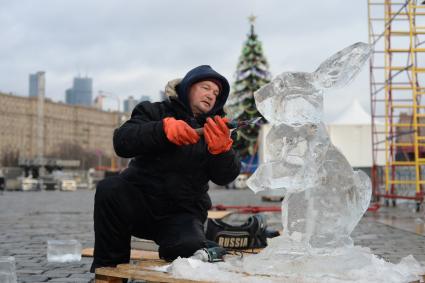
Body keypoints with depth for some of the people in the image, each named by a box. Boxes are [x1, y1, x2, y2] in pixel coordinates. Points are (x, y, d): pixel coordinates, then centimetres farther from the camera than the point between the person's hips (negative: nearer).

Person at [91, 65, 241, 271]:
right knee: (110, 189, -31)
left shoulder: (215, 130, 11)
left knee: (191, 249, -31)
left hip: (182, 214, 0)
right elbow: (122, 142, -14)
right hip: (140, 199, 0)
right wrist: (164, 129, -30)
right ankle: (108, 268, -13)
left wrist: (221, 148, -26)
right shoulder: (155, 112, 4)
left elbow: (225, 177, -5)